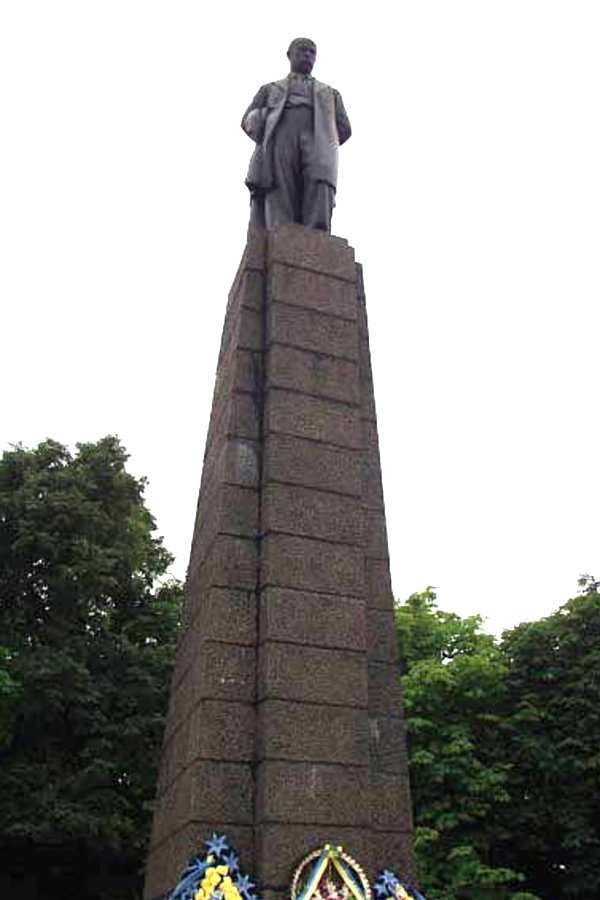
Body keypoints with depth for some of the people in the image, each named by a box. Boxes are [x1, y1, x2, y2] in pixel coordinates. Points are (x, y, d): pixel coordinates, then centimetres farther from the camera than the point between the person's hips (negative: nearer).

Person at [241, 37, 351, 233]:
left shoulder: (330, 94, 37)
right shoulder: (270, 90, 35)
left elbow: (343, 130, 22)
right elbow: (250, 123, 19)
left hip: (317, 145, 0)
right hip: (280, 142, 0)